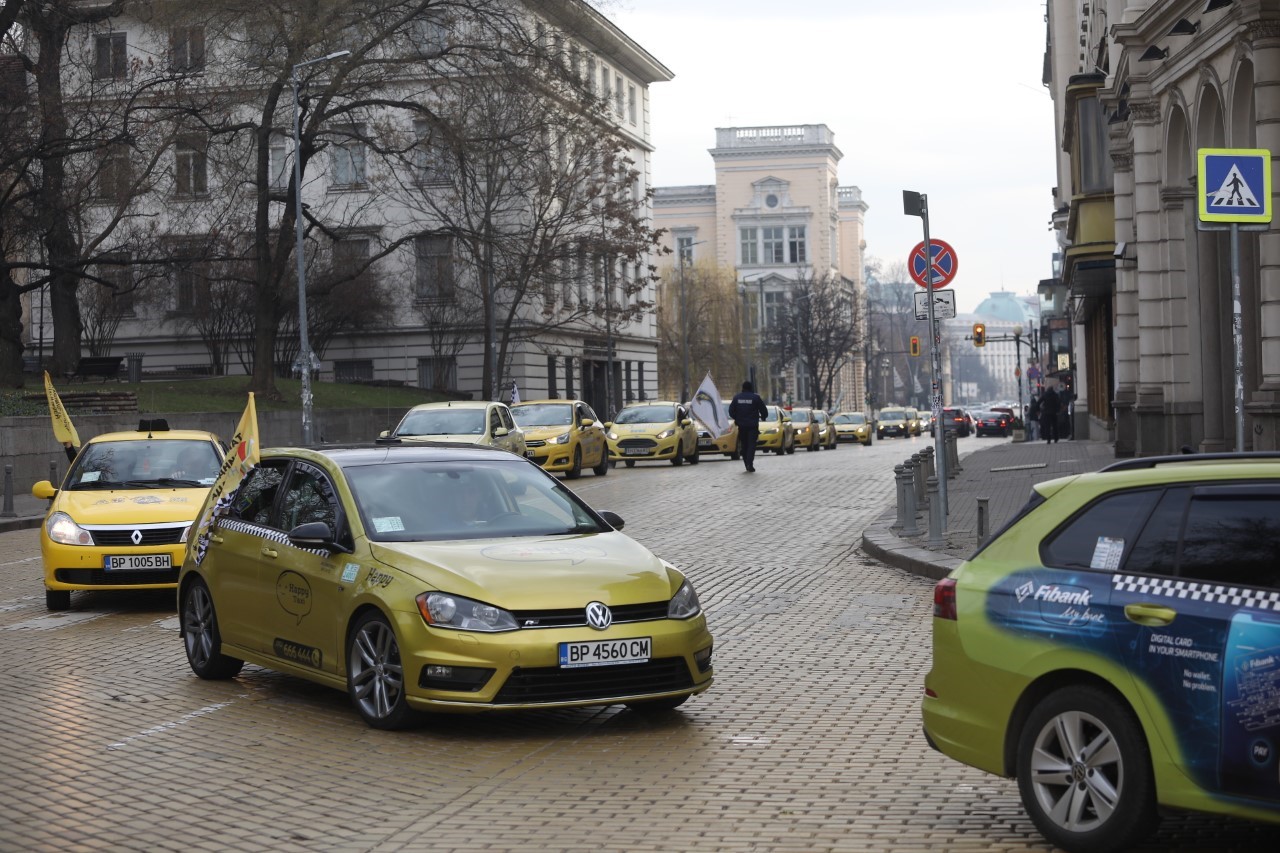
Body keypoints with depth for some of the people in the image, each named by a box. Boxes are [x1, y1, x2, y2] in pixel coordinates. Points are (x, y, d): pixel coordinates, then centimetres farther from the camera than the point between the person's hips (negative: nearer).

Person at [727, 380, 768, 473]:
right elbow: (764, 410, -1)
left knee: (744, 445, 11)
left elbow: (731, 411, 4)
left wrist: (736, 418, 21)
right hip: (753, 425, -3)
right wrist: (763, 417, 20)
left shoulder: (736, 397, 3)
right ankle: (750, 464, -20)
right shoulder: (755, 397, -5)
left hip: (741, 425, 3)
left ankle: (747, 465, 11)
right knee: (751, 445, -6)